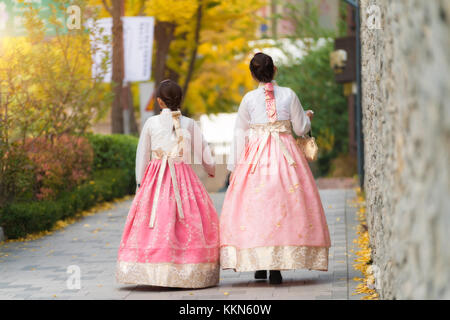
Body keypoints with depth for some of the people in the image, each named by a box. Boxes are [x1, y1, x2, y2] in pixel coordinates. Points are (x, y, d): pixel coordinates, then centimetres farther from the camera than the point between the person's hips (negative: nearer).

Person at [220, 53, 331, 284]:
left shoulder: (249, 99, 0)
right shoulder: (289, 95, 0)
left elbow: (240, 133, 4)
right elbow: (300, 129, 5)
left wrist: (233, 166, 10)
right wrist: (307, 117, 28)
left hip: (256, 156, 0)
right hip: (285, 155, 0)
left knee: (254, 205, 5)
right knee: (284, 205, 0)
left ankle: (259, 266, 4)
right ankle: (276, 268, -6)